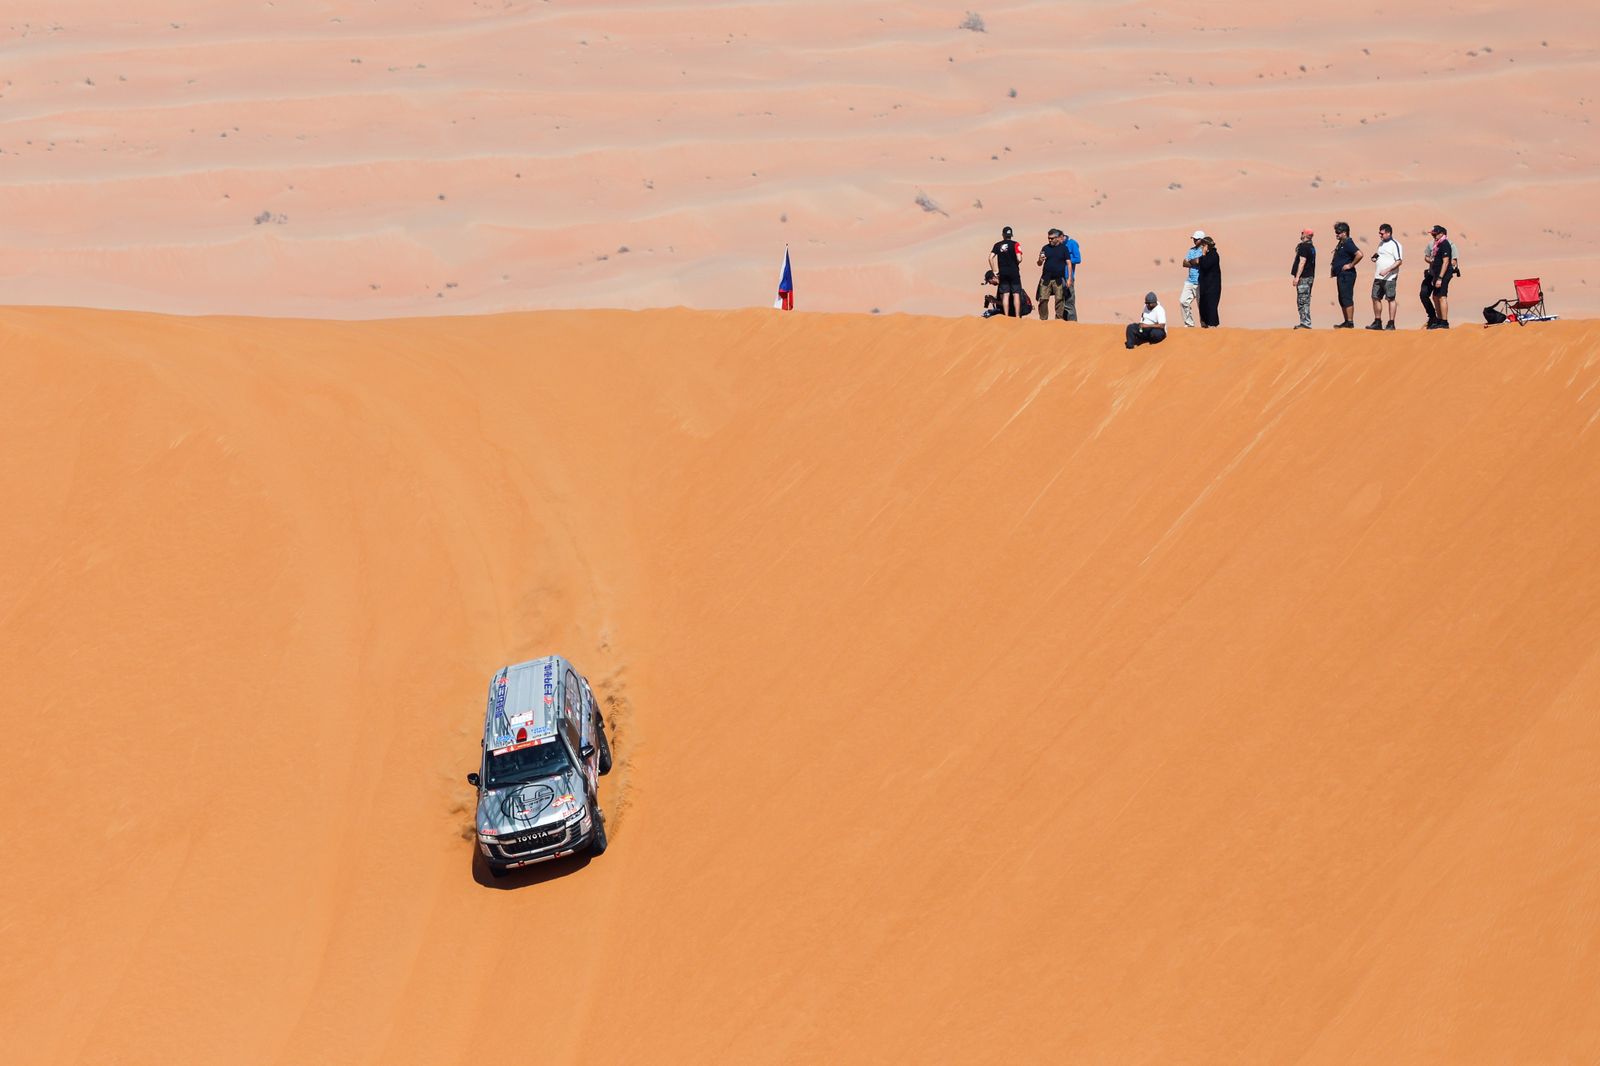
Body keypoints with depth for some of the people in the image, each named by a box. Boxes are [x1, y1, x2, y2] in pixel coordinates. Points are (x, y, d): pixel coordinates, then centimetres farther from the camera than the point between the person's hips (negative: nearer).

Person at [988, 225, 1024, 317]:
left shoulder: (997, 245, 4)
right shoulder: (1015, 244, -6)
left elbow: (991, 258, -2)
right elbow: (1019, 259, -14)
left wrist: (995, 272, 4)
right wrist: (1016, 264, 9)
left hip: (1003, 273, 3)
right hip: (1014, 272, -3)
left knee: (1005, 295, 5)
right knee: (1016, 294, 3)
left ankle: (1006, 316, 3)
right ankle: (1017, 316, -1)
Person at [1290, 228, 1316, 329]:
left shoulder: (1303, 246, -14)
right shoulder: (1312, 247, 15)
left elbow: (1302, 262, -19)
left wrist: (1297, 277, -20)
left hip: (1303, 277, -10)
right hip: (1310, 276, 10)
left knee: (1302, 301, -9)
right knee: (1305, 301, 14)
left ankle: (1306, 323, -12)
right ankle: (1305, 322, 18)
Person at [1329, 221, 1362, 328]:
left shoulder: (1348, 243, -15)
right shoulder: (1340, 243, 16)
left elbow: (1359, 254, -27)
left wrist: (1351, 265, -19)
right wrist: (1333, 268, 17)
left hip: (1347, 275, -11)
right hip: (1341, 275, 11)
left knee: (1347, 299, -9)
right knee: (1342, 299, 13)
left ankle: (1350, 322, -8)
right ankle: (1346, 322, 19)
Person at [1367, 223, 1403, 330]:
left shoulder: (1395, 244, -10)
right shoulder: (1381, 243, 16)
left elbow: (1399, 261, -16)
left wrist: (1387, 270, -24)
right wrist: (1374, 257, 6)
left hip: (1389, 277, -8)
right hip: (1378, 277, 8)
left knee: (1390, 299, -4)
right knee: (1375, 298, 7)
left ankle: (1391, 323, -1)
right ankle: (1377, 322, 15)